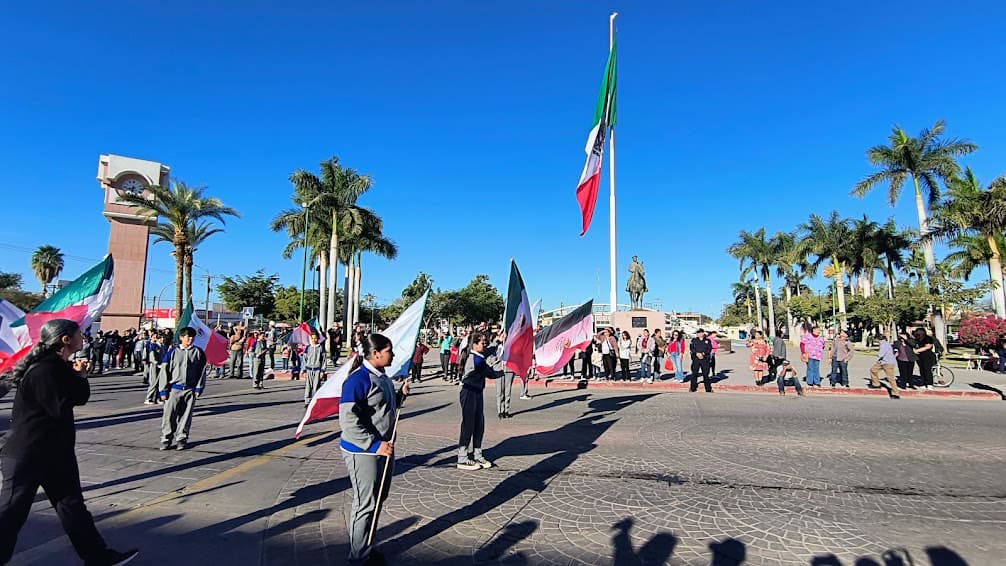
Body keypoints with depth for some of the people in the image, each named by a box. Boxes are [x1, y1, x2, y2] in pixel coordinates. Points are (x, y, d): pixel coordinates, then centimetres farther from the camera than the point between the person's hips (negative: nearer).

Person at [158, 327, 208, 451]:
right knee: (169, 415, 0)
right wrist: (163, 390, -1)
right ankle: (166, 439, 14)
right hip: (174, 388, -1)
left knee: (185, 416, 7)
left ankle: (181, 439, 19)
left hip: (190, 389, 1)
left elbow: (202, 371, 5)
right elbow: (165, 371, 2)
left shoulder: (198, 352, 2)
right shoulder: (173, 352, -1)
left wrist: (199, 388, -1)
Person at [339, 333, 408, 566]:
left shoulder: (382, 377, 8)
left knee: (378, 500, 19)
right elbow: (348, 420, -25)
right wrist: (375, 445, -25)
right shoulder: (358, 380, -21)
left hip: (384, 449, 9)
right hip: (363, 452, -9)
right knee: (366, 505, 2)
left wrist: (400, 395, 3)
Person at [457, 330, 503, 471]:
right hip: (469, 393, -9)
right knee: (468, 426, -2)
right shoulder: (476, 360, -20)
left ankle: (476, 456, 25)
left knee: (479, 425, 13)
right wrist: (503, 371, -4)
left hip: (477, 393, 9)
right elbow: (490, 374, -16)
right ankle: (462, 460, 7)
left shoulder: (481, 357, 10)